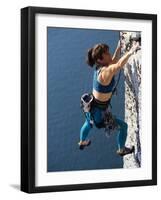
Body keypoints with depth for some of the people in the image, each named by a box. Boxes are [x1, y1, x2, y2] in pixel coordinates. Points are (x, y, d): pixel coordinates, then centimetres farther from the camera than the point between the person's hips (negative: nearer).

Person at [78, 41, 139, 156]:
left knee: (88, 123, 39)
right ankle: (122, 150, 34)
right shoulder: (105, 71, -33)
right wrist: (130, 52, -56)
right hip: (98, 113, -9)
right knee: (123, 126, 12)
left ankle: (82, 142, 68)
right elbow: (119, 65, -55)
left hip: (91, 105, 9)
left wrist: (119, 48, 6)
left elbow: (114, 61, 14)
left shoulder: (100, 67, -7)